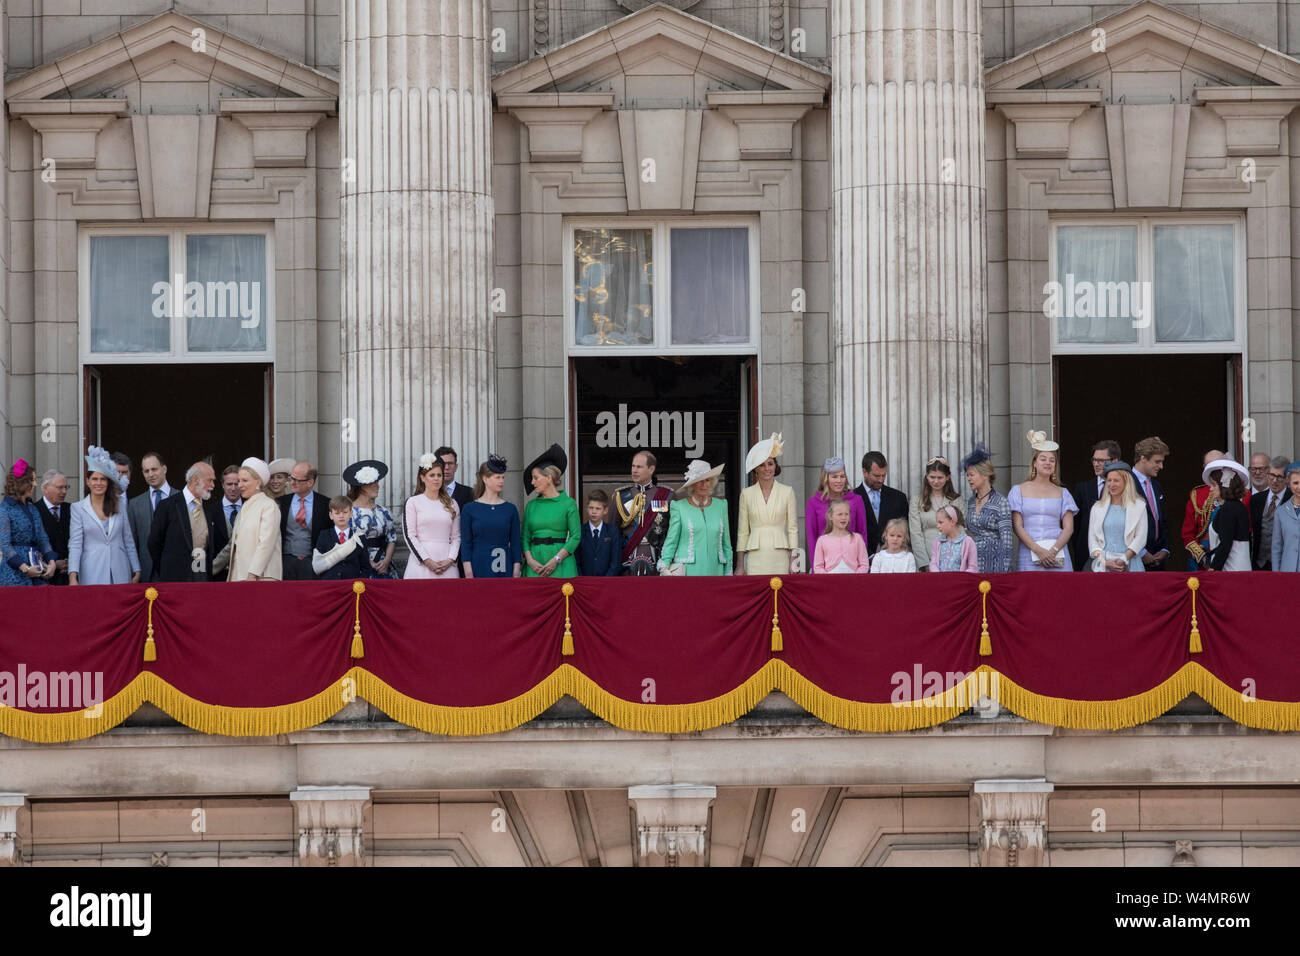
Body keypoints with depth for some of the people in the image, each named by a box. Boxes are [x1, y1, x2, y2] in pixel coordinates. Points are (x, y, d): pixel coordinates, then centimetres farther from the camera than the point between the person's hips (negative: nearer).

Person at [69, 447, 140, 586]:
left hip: (120, 573, 2)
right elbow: (75, 545, -3)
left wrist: (137, 571, 8)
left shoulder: (119, 505, 10)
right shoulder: (78, 508, 2)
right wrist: (73, 577, -13)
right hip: (93, 574, -2)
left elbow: (129, 541, 13)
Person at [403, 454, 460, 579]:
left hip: (446, 564, 2)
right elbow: (409, 535, -2)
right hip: (421, 563, -2)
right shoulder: (413, 502, 4)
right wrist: (427, 561, -9)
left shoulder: (452, 504, 13)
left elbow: (456, 537, 12)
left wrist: (450, 560, -5)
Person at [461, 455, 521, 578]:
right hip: (479, 567, -2)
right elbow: (465, 544, 1)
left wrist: (516, 572, 1)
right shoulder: (470, 509, 4)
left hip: (505, 571, 2)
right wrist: (468, 573, -7)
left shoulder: (510, 509, 9)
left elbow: (515, 543, 9)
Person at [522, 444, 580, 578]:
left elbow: (576, 536, -3)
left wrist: (556, 560, -12)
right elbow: (525, 537, 11)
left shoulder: (568, 503, 2)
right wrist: (530, 560, -6)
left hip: (561, 567, -3)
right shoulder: (531, 505, 13)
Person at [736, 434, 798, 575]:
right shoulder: (747, 494, 8)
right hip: (756, 557, 0)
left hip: (779, 557, 0)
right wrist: (740, 565, 4)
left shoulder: (787, 492, 6)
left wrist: (793, 559, -2)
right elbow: (742, 532, 9)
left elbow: (793, 528, 6)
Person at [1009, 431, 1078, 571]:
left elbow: (1069, 528, 5)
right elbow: (1017, 526, 0)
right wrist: (1039, 550, -12)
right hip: (1029, 553, -1)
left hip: (1057, 555, 1)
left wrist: (1053, 550, -12)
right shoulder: (1020, 490, 8)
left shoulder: (1061, 493, 13)